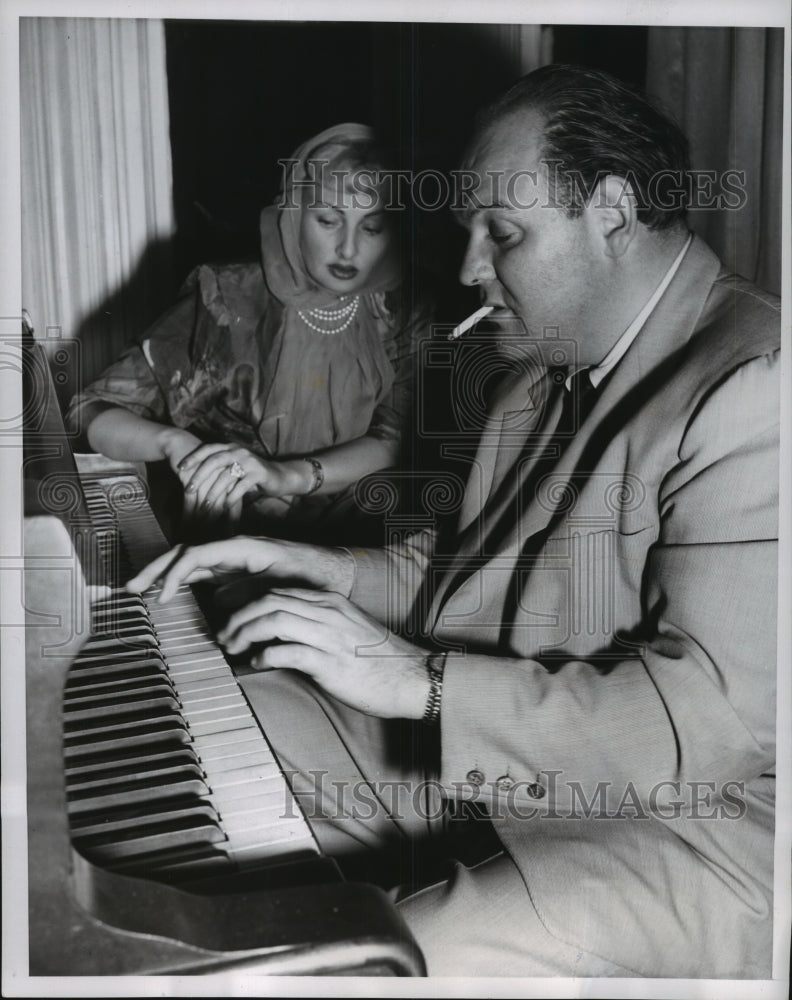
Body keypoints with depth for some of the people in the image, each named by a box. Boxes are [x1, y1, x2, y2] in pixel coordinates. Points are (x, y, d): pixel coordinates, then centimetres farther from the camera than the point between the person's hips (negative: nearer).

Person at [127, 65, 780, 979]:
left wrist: (420, 681, -26)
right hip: (470, 747, 8)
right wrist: (312, 569, 3)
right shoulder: (546, 373, 12)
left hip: (672, 825, -8)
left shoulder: (753, 390, -20)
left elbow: (718, 712, -27)